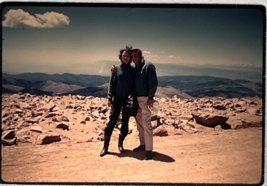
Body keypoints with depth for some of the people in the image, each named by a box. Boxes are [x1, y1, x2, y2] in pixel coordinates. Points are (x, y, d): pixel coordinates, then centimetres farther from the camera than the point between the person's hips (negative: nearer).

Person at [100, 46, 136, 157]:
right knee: (111, 122, -5)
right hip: (117, 99, -1)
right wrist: (110, 99, -6)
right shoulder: (116, 69, 4)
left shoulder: (133, 70, 6)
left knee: (125, 123, 7)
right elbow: (111, 85, 2)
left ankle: (120, 144, 24)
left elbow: (134, 85, 5)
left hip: (128, 100, 1)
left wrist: (132, 96, -12)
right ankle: (105, 147, 2)